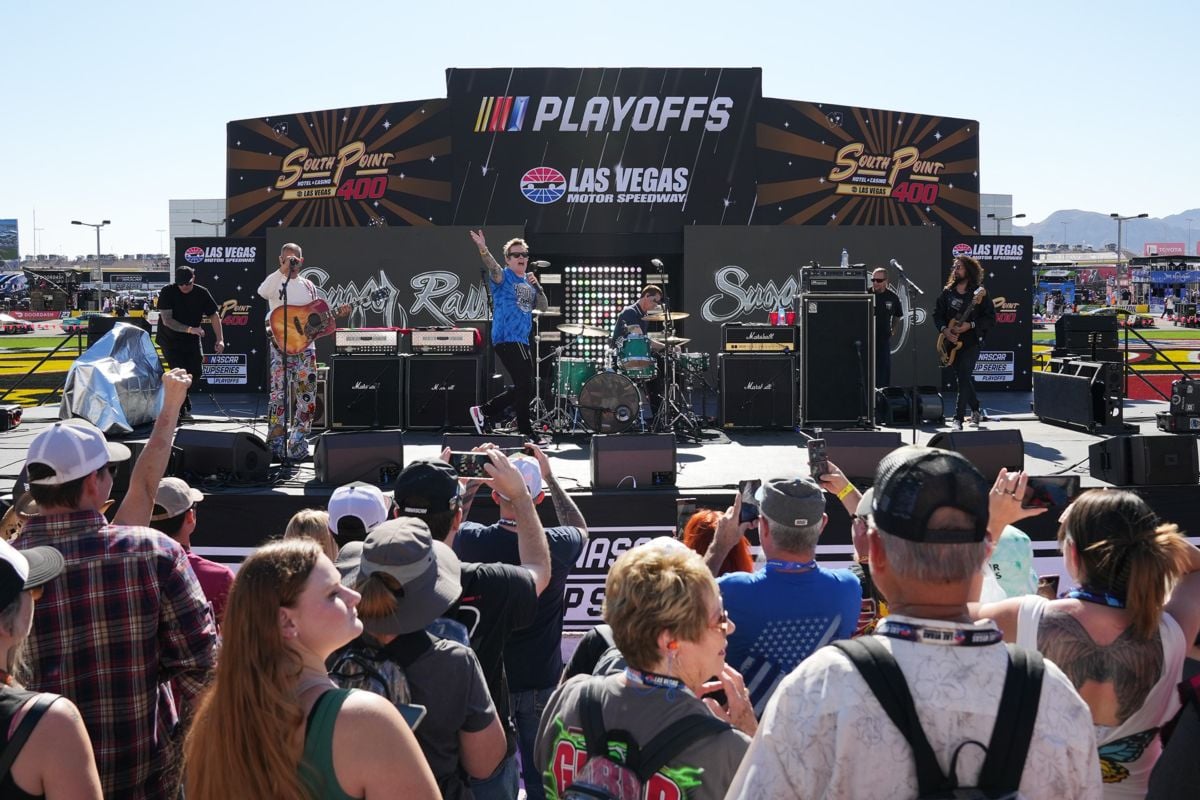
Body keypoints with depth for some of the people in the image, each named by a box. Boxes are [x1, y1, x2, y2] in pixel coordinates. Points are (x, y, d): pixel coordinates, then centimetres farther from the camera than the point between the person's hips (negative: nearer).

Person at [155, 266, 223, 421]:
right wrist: (190, 329, -33)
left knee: (196, 372, 1)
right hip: (170, 340, -4)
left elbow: (214, 316, -2)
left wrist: (220, 339, -14)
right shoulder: (168, 292, -17)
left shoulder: (202, 293, -8)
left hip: (191, 340, 4)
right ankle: (182, 409, 0)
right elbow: (167, 320, -23)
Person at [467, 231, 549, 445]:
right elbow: (492, 267, -25)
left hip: (521, 341, 8)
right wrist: (483, 249, -45)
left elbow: (542, 307, 14)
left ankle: (484, 411, 21)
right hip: (506, 338, -8)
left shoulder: (528, 282, 17)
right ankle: (526, 433, 1)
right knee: (525, 387, -8)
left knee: (523, 389, 14)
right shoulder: (503, 277, -4)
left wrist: (537, 286, -3)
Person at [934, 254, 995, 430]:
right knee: (965, 378, 15)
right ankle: (975, 411, 32)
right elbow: (937, 314, 8)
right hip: (951, 343, 5)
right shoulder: (947, 293, 8)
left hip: (970, 343, -5)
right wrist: (945, 330, -10)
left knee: (964, 378, -15)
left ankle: (958, 418, -14)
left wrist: (970, 325, -18)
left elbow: (991, 317, -6)